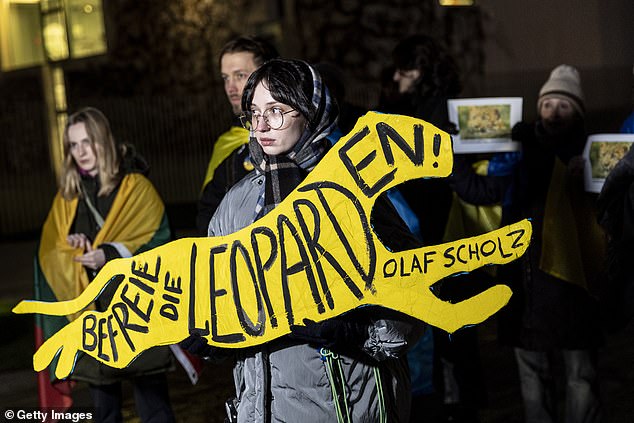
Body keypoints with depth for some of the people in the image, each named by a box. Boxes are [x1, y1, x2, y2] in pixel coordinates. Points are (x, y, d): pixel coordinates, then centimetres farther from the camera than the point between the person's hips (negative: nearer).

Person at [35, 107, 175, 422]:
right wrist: (71, 243, -9)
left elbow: (157, 241, -8)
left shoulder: (135, 187, -1)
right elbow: (49, 251, 14)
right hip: (89, 315, 4)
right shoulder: (67, 195, 12)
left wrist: (110, 255, -21)